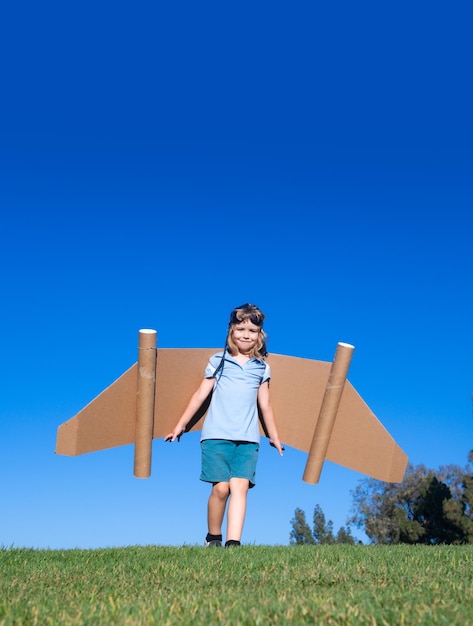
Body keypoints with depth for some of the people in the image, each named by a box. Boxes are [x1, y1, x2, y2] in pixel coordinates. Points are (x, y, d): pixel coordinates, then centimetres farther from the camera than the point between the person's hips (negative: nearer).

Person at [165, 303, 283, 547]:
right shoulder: (218, 361, 9)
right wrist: (180, 425, 13)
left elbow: (265, 405, 20)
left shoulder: (262, 368, 13)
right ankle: (213, 538, 13)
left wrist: (274, 437, 24)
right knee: (221, 488, -7)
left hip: (248, 438, 2)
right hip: (217, 435, -1)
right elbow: (200, 395, 11)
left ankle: (233, 543, -17)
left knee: (240, 486, -13)